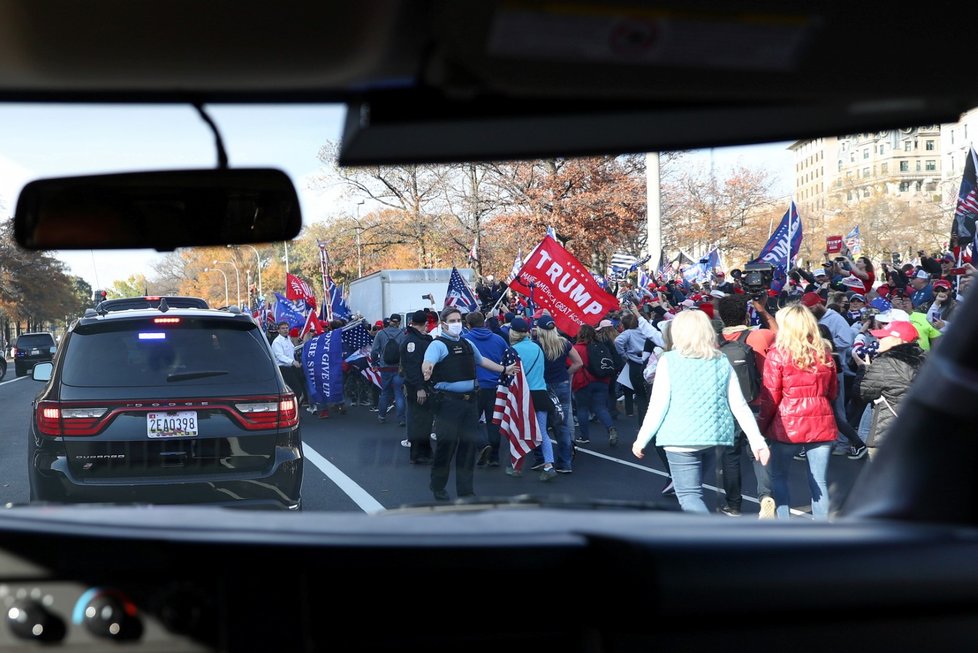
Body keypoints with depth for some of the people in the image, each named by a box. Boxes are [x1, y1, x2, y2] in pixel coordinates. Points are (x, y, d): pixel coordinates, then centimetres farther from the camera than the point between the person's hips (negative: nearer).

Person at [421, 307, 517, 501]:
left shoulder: (467, 344, 17)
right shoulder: (438, 344, -7)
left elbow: (482, 360, 35)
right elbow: (428, 361, -27)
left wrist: (504, 369, 42)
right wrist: (427, 370, -51)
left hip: (470, 400, 7)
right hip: (448, 401, -7)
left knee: (468, 445, 9)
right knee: (446, 444, -2)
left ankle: (466, 490, 18)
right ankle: (438, 487, 16)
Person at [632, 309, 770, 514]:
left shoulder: (669, 361, -6)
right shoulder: (722, 362, 5)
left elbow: (657, 406, -8)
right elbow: (739, 406, 1)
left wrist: (641, 440, 2)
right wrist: (757, 440, 3)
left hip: (681, 439, -5)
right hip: (713, 436, 5)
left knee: (689, 496, -3)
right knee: (692, 489, 23)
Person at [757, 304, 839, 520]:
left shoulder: (777, 354, -8)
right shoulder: (824, 353, 3)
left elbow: (770, 397, -6)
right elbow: (833, 392, 12)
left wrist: (763, 425, 4)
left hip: (787, 424, -3)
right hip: (821, 423, 3)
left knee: (778, 476, 14)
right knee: (819, 482, 6)